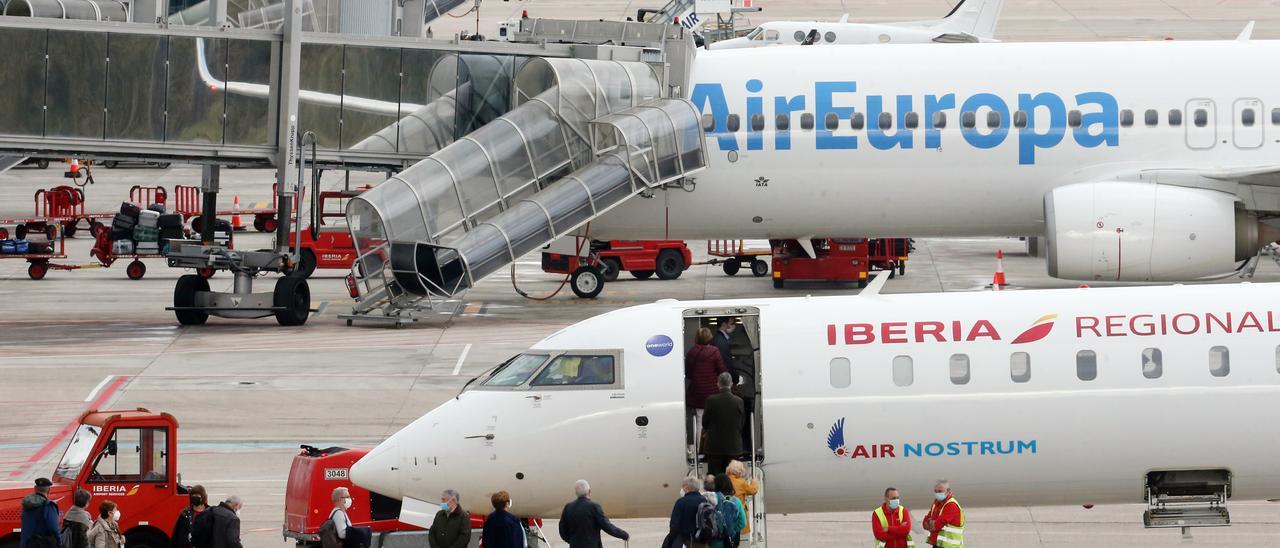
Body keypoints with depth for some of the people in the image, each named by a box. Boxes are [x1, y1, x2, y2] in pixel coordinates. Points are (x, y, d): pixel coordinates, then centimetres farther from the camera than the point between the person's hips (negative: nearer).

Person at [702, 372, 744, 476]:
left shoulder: (711, 401, -11)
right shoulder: (738, 401, -8)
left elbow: (704, 423, -1)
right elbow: (742, 424, 2)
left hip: (715, 446, -1)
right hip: (733, 447, 1)